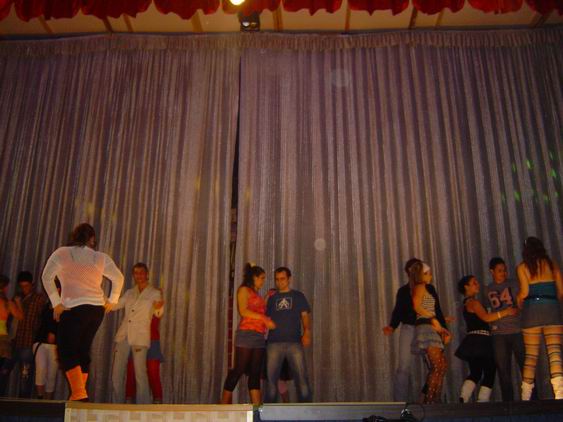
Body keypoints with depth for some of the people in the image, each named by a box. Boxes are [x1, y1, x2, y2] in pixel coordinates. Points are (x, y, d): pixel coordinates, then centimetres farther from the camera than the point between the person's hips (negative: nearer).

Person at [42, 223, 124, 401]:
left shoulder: (62, 253, 5)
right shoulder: (101, 257, 11)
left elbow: (47, 277, -5)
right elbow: (119, 278, 11)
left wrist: (56, 303, -4)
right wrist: (112, 301, 18)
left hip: (74, 308, -4)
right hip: (97, 309, 4)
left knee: (66, 351, -2)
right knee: (83, 351, 13)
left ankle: (80, 394, -15)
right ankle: (78, 394, 14)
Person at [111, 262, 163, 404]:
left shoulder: (155, 293, 5)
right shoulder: (129, 293, 17)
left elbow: (158, 314, -7)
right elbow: (114, 305, 17)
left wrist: (158, 307, -29)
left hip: (140, 337, -4)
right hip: (123, 335, 5)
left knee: (140, 374, -8)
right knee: (117, 374, 4)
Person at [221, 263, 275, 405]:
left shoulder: (257, 294, 24)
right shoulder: (244, 290, 1)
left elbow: (260, 311, 17)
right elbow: (243, 311, -12)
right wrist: (264, 319, -16)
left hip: (259, 337, 8)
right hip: (246, 334, -7)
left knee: (255, 374, 4)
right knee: (238, 371, -6)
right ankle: (224, 406, 1)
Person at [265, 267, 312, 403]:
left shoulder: (298, 296, 15)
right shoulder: (272, 298, 20)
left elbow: (305, 315, 6)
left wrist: (307, 333, -8)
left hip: (294, 342, -2)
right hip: (274, 342, 2)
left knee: (301, 377, -9)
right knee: (271, 378, 2)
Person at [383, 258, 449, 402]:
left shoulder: (429, 289, 13)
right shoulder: (403, 291, 10)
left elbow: (437, 310, 13)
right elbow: (398, 312, 7)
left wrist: (443, 328, 5)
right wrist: (392, 327, -9)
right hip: (409, 329, -2)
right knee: (404, 368, -8)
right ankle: (400, 402, -1)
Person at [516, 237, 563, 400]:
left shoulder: (522, 267, 4)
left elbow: (524, 292, -4)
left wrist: (518, 303, 15)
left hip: (532, 309, -1)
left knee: (531, 355, 5)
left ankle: (526, 396, 7)